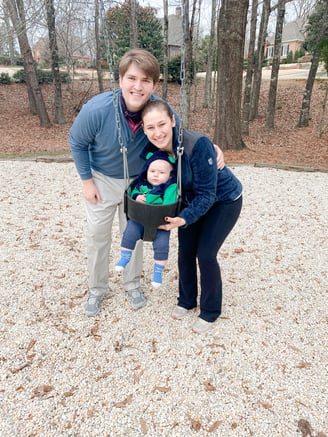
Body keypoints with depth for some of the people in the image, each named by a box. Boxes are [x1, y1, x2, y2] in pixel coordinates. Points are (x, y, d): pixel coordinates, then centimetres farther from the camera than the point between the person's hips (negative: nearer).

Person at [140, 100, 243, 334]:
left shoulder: (198, 144, -36)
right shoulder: (152, 149, -18)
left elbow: (207, 195, -30)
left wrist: (184, 218, -43)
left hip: (224, 200, -5)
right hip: (190, 199, 6)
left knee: (205, 254, -6)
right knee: (185, 251, 5)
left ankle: (210, 312, 17)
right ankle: (187, 301, 30)